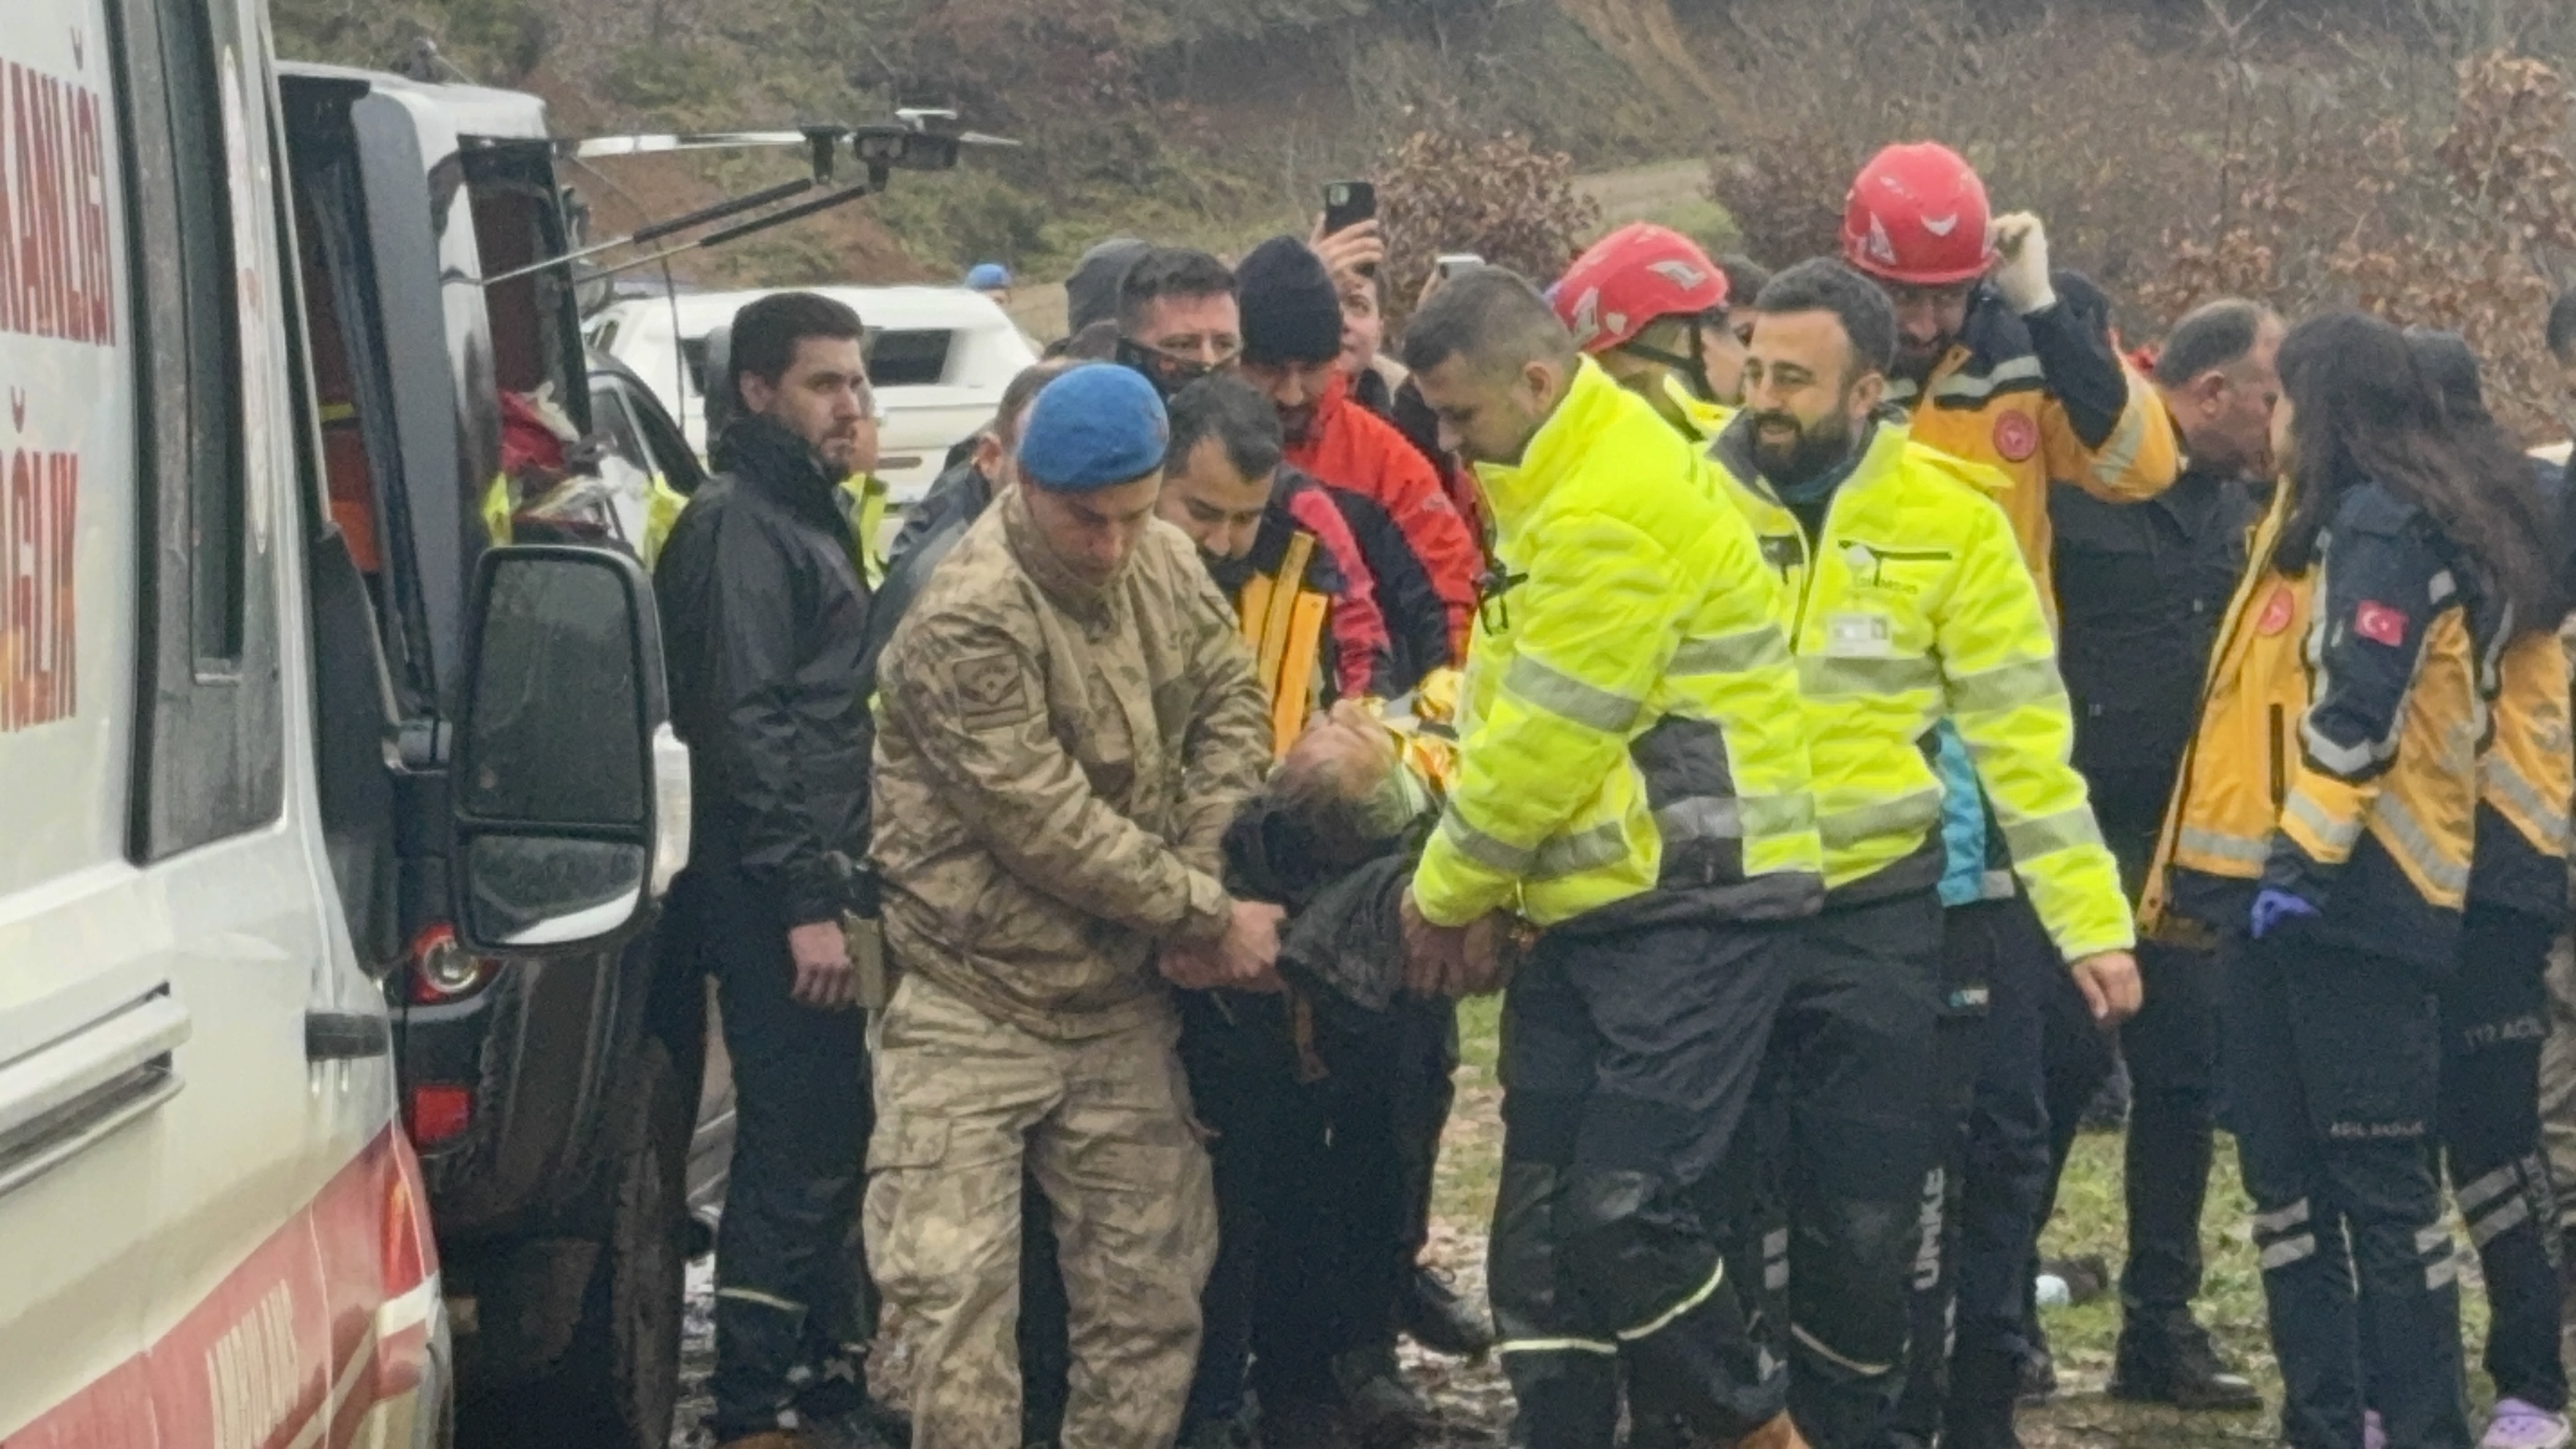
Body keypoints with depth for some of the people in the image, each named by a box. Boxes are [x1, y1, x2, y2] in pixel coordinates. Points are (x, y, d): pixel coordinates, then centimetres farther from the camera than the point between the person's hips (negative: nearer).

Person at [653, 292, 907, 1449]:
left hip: (814, 885, 9)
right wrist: (805, 900, -21)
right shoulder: (739, 524, -11)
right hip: (777, 901, -9)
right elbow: (746, 725, -18)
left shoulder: (810, 516, 19)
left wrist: (836, 883, 16)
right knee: (796, 1148, -8)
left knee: (830, 1139, 15)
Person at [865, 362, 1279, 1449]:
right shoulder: (968, 618, -22)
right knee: (954, 1282, -10)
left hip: (1120, 1000, 6)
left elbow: (1231, 706, 7)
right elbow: (1048, 827, -21)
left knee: (1149, 1288, 9)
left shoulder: (1166, 563, 0)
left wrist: (1201, 882, -9)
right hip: (973, 1002, -6)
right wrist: (1211, 916, -13)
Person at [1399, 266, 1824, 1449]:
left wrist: (1444, 892, -4)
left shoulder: (1618, 508, -18)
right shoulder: (1551, 491, 14)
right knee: (1539, 1226, 7)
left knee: (1625, 1216, -14)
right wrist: (1474, 891, 6)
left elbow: (1544, 742, -17)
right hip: (1582, 905, 10)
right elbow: (1499, 713, 16)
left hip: (1694, 906, -10)